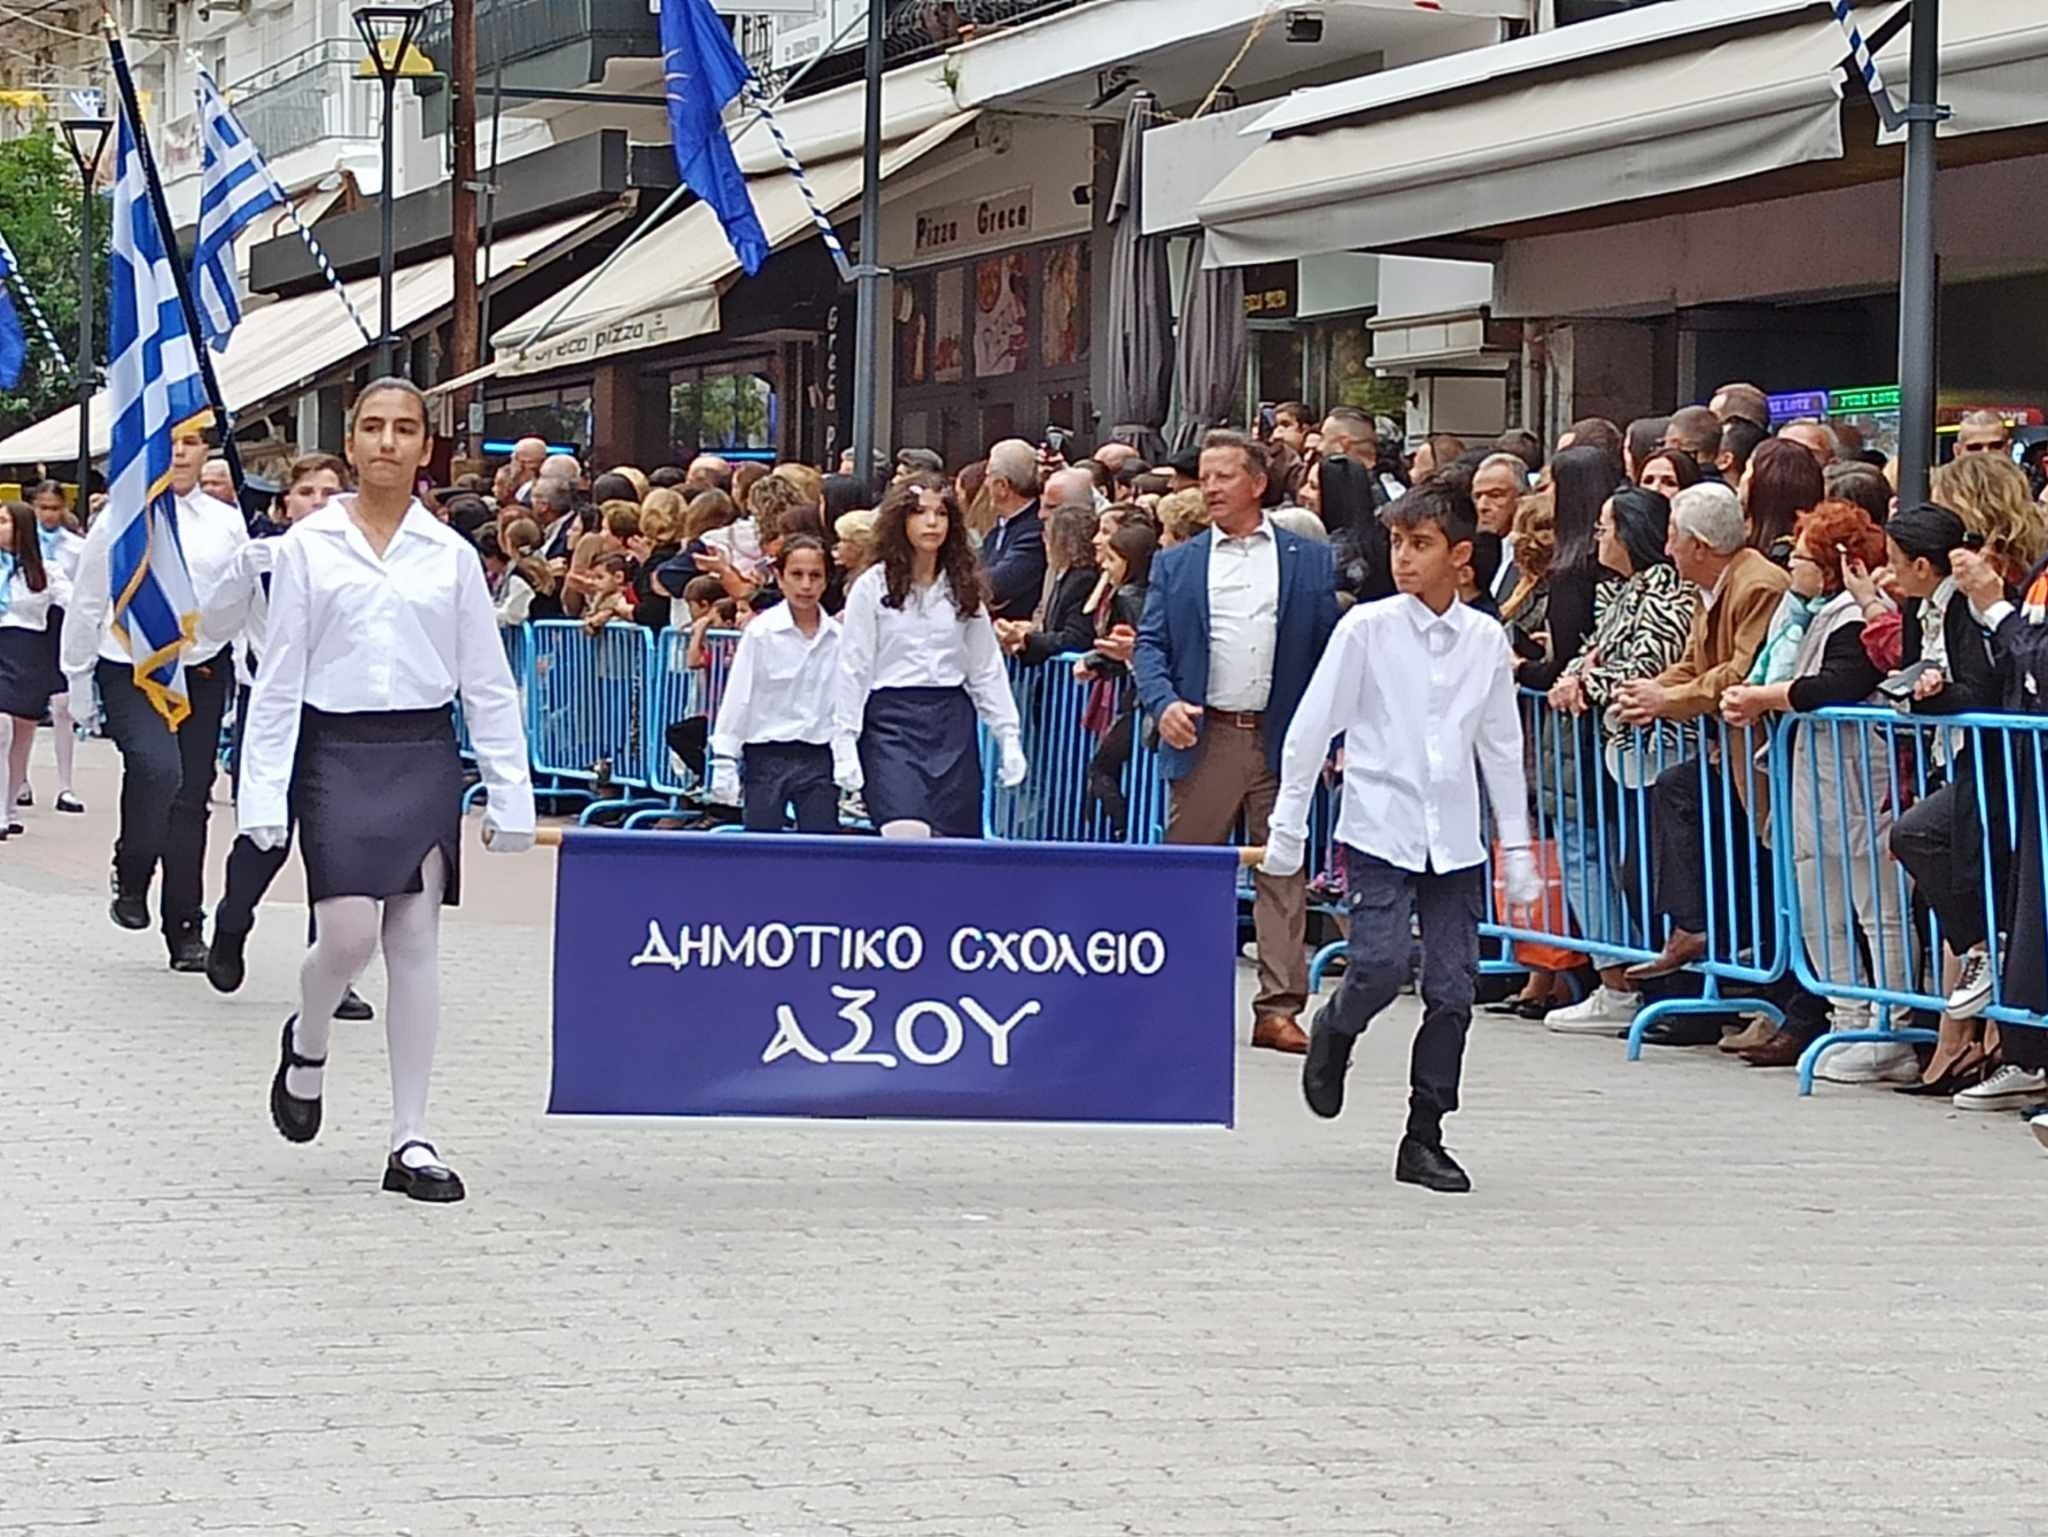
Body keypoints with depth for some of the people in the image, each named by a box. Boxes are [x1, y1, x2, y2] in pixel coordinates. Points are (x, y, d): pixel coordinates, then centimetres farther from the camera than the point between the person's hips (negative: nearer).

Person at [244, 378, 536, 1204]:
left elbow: (487, 683, 7)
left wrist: (509, 796, 3)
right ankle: (306, 1046, 22)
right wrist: (264, 795, -3)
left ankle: (411, 1141, 6)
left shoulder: (450, 555, 6)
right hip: (337, 755, -2)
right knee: (347, 935, -12)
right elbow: (278, 676, 2)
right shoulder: (308, 546, 2)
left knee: (416, 943, 2)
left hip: (424, 757, 2)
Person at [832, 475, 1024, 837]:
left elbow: (987, 670, 14)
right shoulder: (873, 586, 0)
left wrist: (1008, 736, 8)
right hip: (892, 724, -4)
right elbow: (853, 671, -2)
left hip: (953, 725, 4)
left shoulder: (964, 588, 12)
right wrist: (844, 744, -8)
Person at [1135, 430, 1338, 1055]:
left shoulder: (1311, 562, 8)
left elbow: (1333, 649, 5)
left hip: (1282, 741, -1)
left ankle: (1279, 1009, 2)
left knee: (1282, 871, 0)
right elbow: (1151, 644, 6)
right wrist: (1163, 702, -14)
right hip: (1205, 739, 1)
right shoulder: (1176, 565, 11)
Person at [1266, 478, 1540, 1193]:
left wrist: (1516, 845, 14)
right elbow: (1312, 726, 0)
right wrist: (1288, 824, -1)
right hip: (1379, 829, -3)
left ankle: (1425, 1139, 10)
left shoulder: (1485, 640, 6)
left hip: (1455, 839, 3)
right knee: (1381, 966, -17)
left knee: (1452, 992, 0)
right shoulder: (1367, 629, -3)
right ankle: (1335, 1032, 18)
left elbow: (1501, 747, 14)